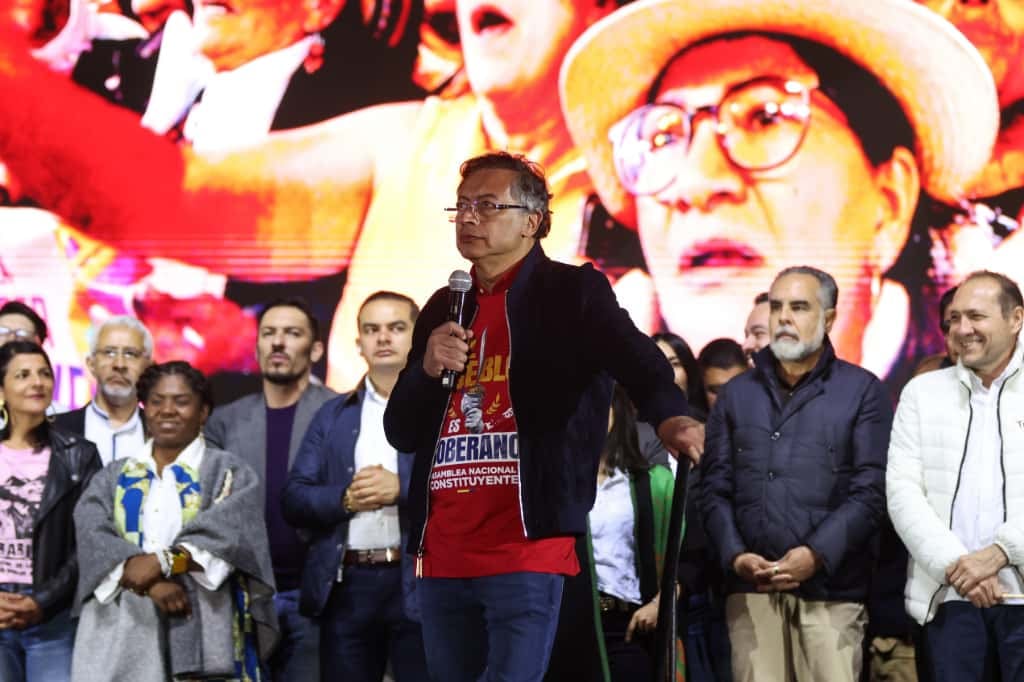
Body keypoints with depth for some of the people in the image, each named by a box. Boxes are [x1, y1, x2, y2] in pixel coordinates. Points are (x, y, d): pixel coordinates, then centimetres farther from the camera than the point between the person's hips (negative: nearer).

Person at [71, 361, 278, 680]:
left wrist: (161, 562, -24)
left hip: (202, 633, -2)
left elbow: (224, 533, -9)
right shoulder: (112, 477, 16)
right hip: (122, 635, 2)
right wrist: (150, 580, -18)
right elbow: (94, 536, -2)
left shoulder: (229, 473, 9)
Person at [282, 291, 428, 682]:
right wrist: (345, 499, -10)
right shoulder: (333, 415, 16)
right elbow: (293, 500, 9)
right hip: (346, 587, 3)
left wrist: (402, 488, -18)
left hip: (420, 586, -3)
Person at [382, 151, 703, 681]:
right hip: (442, 554, 6)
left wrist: (669, 417, -39)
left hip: (526, 553, -6)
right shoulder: (443, 309, 17)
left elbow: (640, 364, -17)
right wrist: (427, 370, -5)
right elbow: (401, 433, 15)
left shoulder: (572, 292, 1)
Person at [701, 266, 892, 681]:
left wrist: (817, 554, -13)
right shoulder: (737, 394, 17)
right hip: (751, 586, 3)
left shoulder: (861, 391, 6)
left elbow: (871, 490, -2)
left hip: (830, 589, -3)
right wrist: (735, 554, -5)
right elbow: (714, 488, 12)